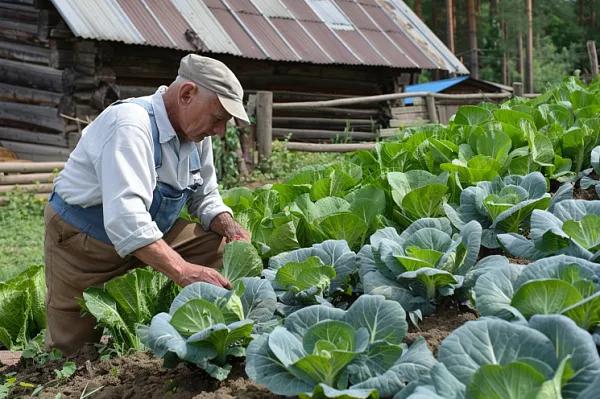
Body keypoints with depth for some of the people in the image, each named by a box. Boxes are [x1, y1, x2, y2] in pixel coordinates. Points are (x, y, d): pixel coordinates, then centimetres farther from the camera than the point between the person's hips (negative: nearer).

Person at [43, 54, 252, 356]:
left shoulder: (196, 132, -6)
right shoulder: (131, 125, -32)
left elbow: (205, 199, 5)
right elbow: (125, 219, -43)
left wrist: (229, 227, -17)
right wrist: (184, 272, -50)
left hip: (151, 232, 7)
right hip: (84, 243, -7)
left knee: (221, 246, -8)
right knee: (75, 349, -2)